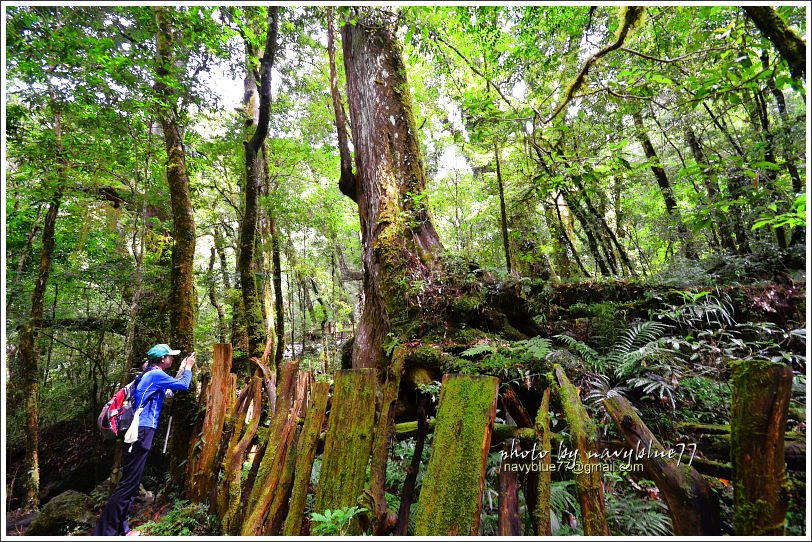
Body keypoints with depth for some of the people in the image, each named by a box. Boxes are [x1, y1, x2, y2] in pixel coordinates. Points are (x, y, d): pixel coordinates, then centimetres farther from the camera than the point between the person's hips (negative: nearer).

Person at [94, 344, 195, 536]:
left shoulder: (150, 375, 17)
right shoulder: (156, 374, -12)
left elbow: (170, 388, 26)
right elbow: (183, 385, -11)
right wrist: (188, 367, 5)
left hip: (140, 431, 10)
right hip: (141, 432, -10)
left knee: (131, 483, 14)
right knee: (128, 483, -8)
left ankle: (121, 529, 20)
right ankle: (104, 533, -4)